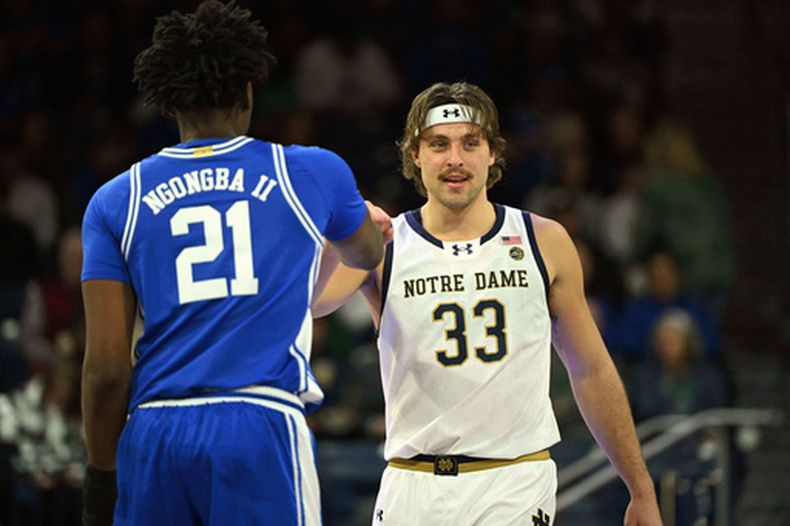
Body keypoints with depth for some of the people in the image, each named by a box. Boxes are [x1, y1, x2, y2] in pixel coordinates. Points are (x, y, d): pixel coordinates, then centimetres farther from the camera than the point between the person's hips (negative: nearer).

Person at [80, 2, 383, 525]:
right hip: (261, 424, -2)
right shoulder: (312, 174, 10)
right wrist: (369, 220, 58)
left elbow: (106, 365, 4)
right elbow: (368, 254, 34)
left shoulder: (116, 202, 9)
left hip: (153, 432, 2)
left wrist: (101, 476, 13)